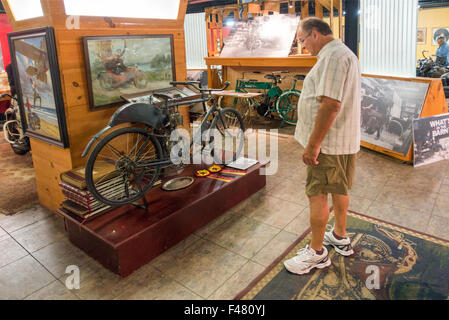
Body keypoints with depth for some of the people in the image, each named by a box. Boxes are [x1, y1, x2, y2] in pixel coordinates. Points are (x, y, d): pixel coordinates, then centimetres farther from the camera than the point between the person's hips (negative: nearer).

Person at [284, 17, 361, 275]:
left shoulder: (333, 56, -18)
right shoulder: (346, 54, 17)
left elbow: (330, 104, -27)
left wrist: (313, 144, -25)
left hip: (328, 143, -11)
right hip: (346, 139, 11)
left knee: (317, 195, -1)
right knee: (339, 189, 20)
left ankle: (317, 253, 12)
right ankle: (340, 237, 37)